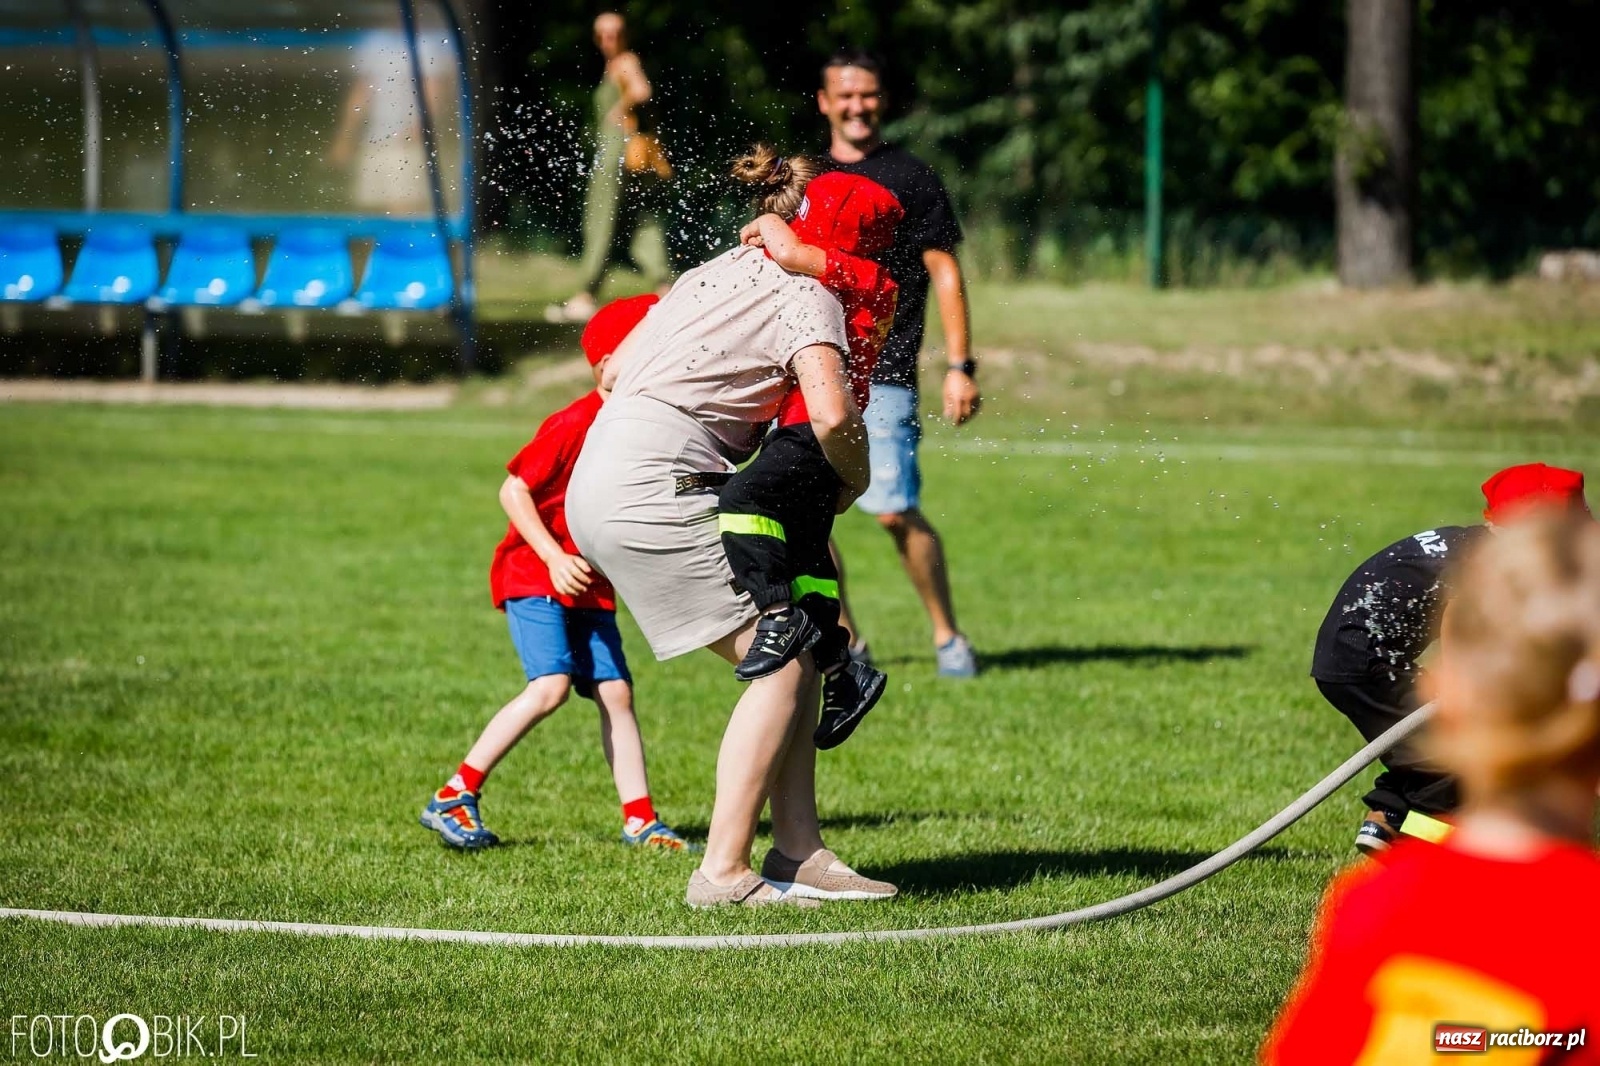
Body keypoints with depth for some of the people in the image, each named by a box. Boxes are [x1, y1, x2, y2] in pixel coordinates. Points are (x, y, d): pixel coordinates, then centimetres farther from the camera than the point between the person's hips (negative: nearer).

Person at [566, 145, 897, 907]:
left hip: (601, 480, 9)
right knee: (784, 661, -6)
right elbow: (831, 415, -20)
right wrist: (852, 481, -1)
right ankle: (723, 871, -10)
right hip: (653, 485, -9)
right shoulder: (806, 297, -4)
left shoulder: (718, 273, 23)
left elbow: (614, 371, 30)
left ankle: (798, 854, 6)